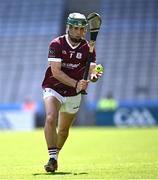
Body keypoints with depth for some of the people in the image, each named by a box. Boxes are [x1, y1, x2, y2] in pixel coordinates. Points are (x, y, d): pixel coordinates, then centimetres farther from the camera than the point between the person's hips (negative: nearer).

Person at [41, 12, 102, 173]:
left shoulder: (88, 48, -5)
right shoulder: (56, 44, -14)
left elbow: (91, 70, -15)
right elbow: (56, 71, -21)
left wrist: (94, 75, -41)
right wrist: (76, 84, -33)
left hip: (73, 95, 3)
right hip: (53, 89, -3)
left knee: (63, 129, 14)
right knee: (51, 119, -27)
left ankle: (55, 155, 39)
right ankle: (52, 159, -27)